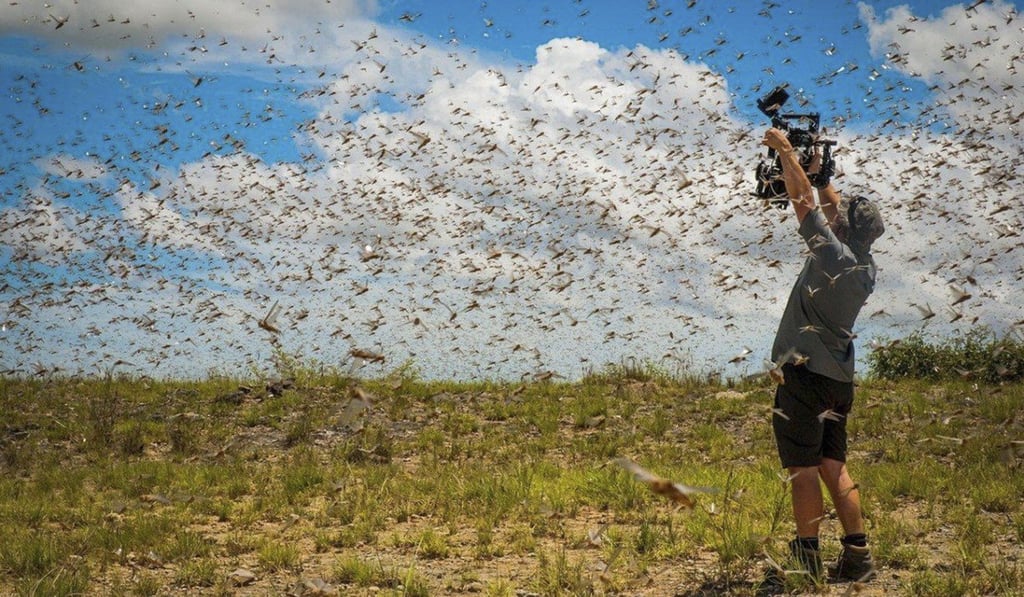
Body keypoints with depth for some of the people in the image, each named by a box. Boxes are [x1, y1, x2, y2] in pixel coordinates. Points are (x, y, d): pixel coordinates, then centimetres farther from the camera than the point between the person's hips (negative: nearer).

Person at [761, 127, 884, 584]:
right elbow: (844, 211, 23)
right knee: (833, 465, 11)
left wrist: (786, 150, 2)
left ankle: (807, 558, -3)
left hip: (804, 372, -8)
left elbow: (803, 199, -8)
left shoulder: (832, 253, -13)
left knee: (803, 467, -4)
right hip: (838, 378, 8)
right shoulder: (866, 267, 8)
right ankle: (857, 556, 8)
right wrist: (821, 172, 28)